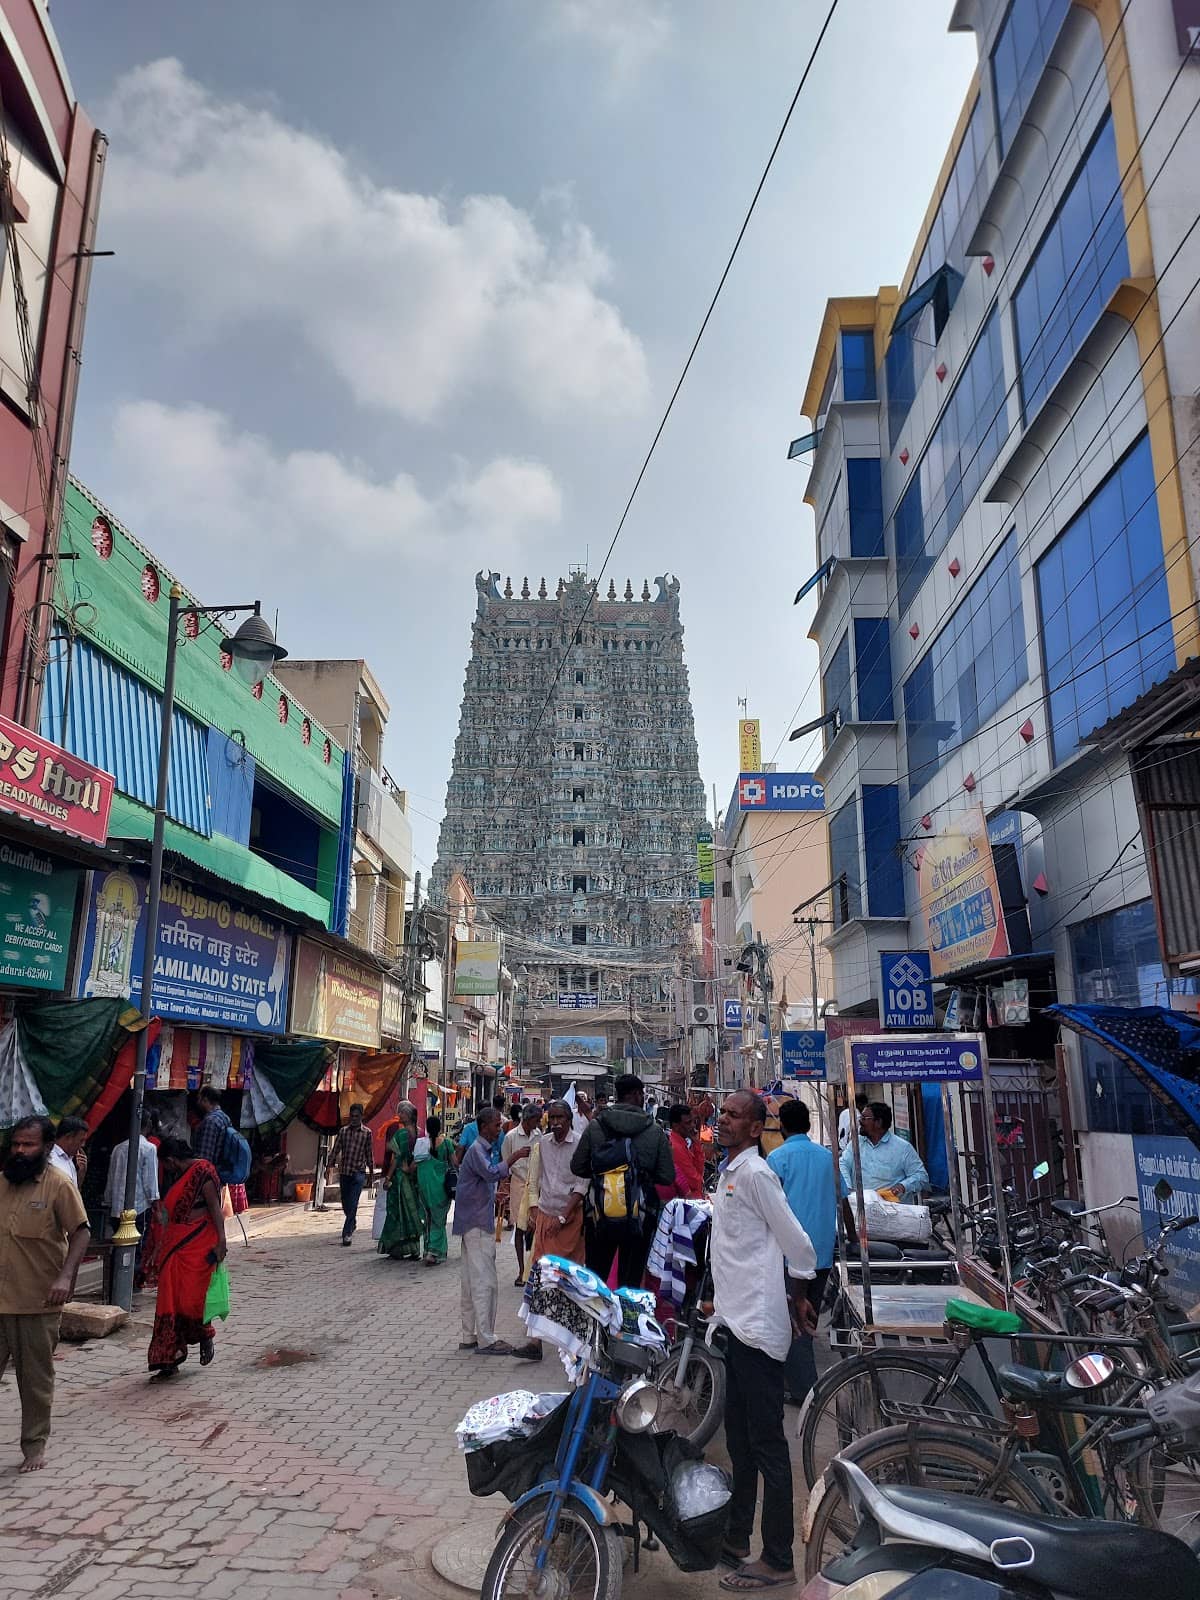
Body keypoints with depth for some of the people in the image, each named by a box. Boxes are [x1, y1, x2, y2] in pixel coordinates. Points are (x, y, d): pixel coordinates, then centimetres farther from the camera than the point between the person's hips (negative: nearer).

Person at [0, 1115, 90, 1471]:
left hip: (38, 1303, -4)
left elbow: (81, 1233, -10)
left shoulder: (59, 1184, -9)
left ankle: (34, 1446, 25)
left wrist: (65, 1277, -22)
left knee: (36, 1380, 9)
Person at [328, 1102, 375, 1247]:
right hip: (344, 1171, 3)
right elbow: (336, 1149, 6)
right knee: (345, 1204, 13)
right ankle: (352, 1224, 38)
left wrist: (371, 1173, 10)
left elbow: (369, 1154, 7)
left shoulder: (367, 1132, 1)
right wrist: (330, 1165, -3)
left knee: (353, 1204, -14)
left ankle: (347, 1233, -13)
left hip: (359, 1173, -3)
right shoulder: (343, 1131, 5)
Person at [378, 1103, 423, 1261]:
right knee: (412, 1210, 11)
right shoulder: (417, 1131, 3)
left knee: (398, 1210, 3)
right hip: (413, 1176, 6)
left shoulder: (401, 1132, -15)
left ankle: (399, 1250, 8)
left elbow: (397, 1157, -15)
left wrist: (388, 1177, -10)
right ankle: (414, 1250, 12)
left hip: (400, 1175, -6)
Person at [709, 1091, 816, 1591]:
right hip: (736, 1319, 10)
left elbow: (797, 1242, -14)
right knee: (739, 1438, 20)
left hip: (757, 1324, -10)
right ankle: (736, 1537, 33)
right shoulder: (728, 1171, 13)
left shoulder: (754, 1172, -16)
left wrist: (798, 1296, -2)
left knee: (766, 1442, 0)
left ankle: (777, 1561, 11)